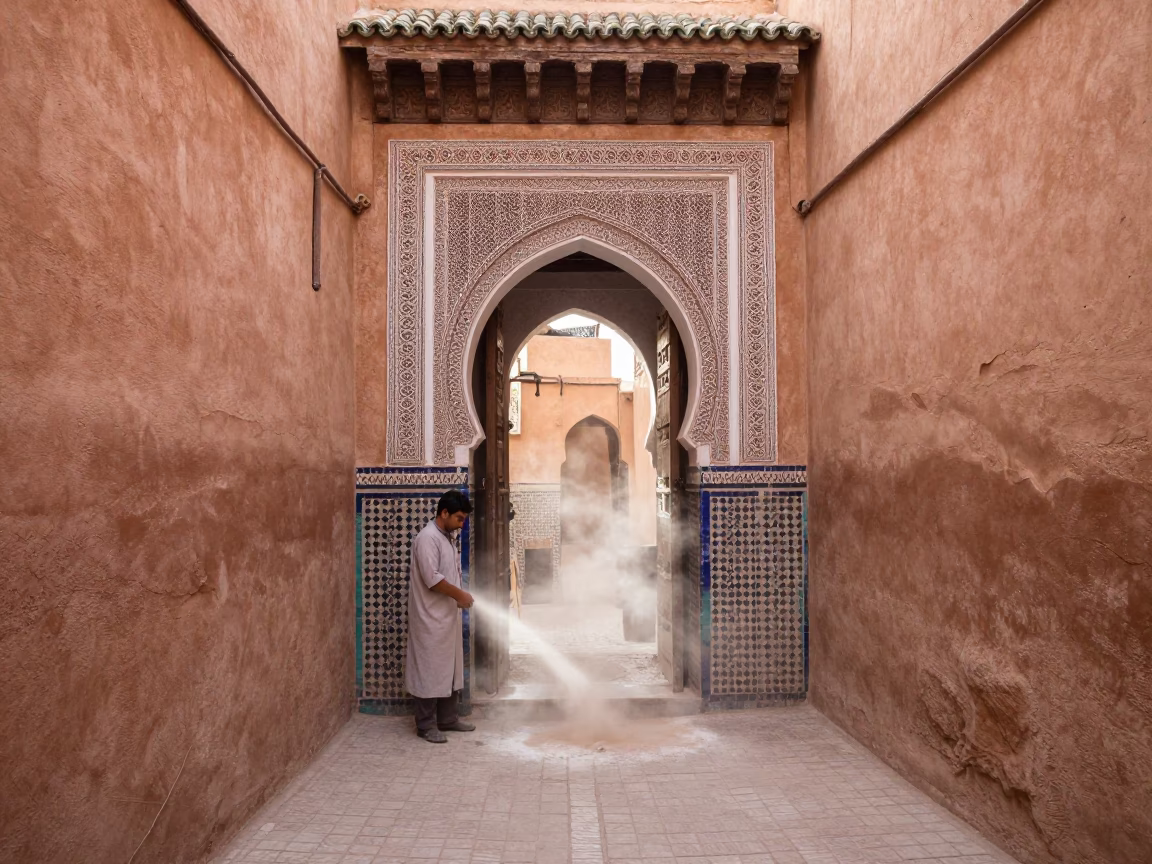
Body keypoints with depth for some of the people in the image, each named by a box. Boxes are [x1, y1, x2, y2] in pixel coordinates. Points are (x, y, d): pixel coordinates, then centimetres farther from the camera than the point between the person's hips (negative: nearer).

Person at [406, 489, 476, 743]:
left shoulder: (449, 537, 12)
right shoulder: (427, 538, -18)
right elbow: (432, 579, -24)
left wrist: (460, 596, 5)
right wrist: (460, 595, -16)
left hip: (448, 615, 9)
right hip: (430, 617, -9)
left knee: (449, 668, 14)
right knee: (429, 669, -1)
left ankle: (447, 718, 25)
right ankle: (426, 725, 9)